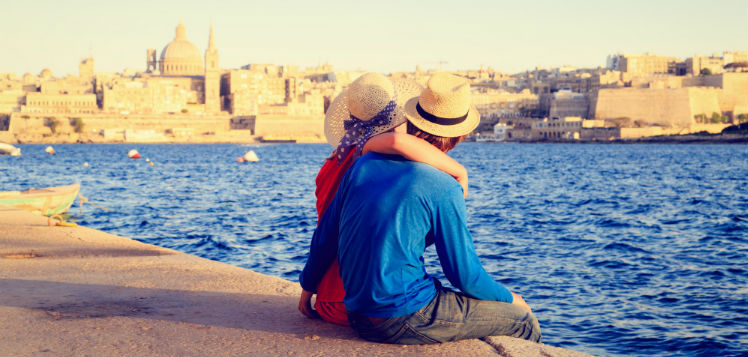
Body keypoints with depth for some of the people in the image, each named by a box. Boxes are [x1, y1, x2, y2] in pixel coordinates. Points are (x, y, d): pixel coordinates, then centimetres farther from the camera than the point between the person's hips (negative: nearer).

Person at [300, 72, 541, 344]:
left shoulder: (363, 164, 5)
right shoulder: (443, 189, -13)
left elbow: (324, 237, 12)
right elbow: (466, 275, -8)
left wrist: (308, 287, 29)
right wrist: (509, 298, 12)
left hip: (359, 317, 8)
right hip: (404, 321, -8)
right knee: (523, 321, 7)